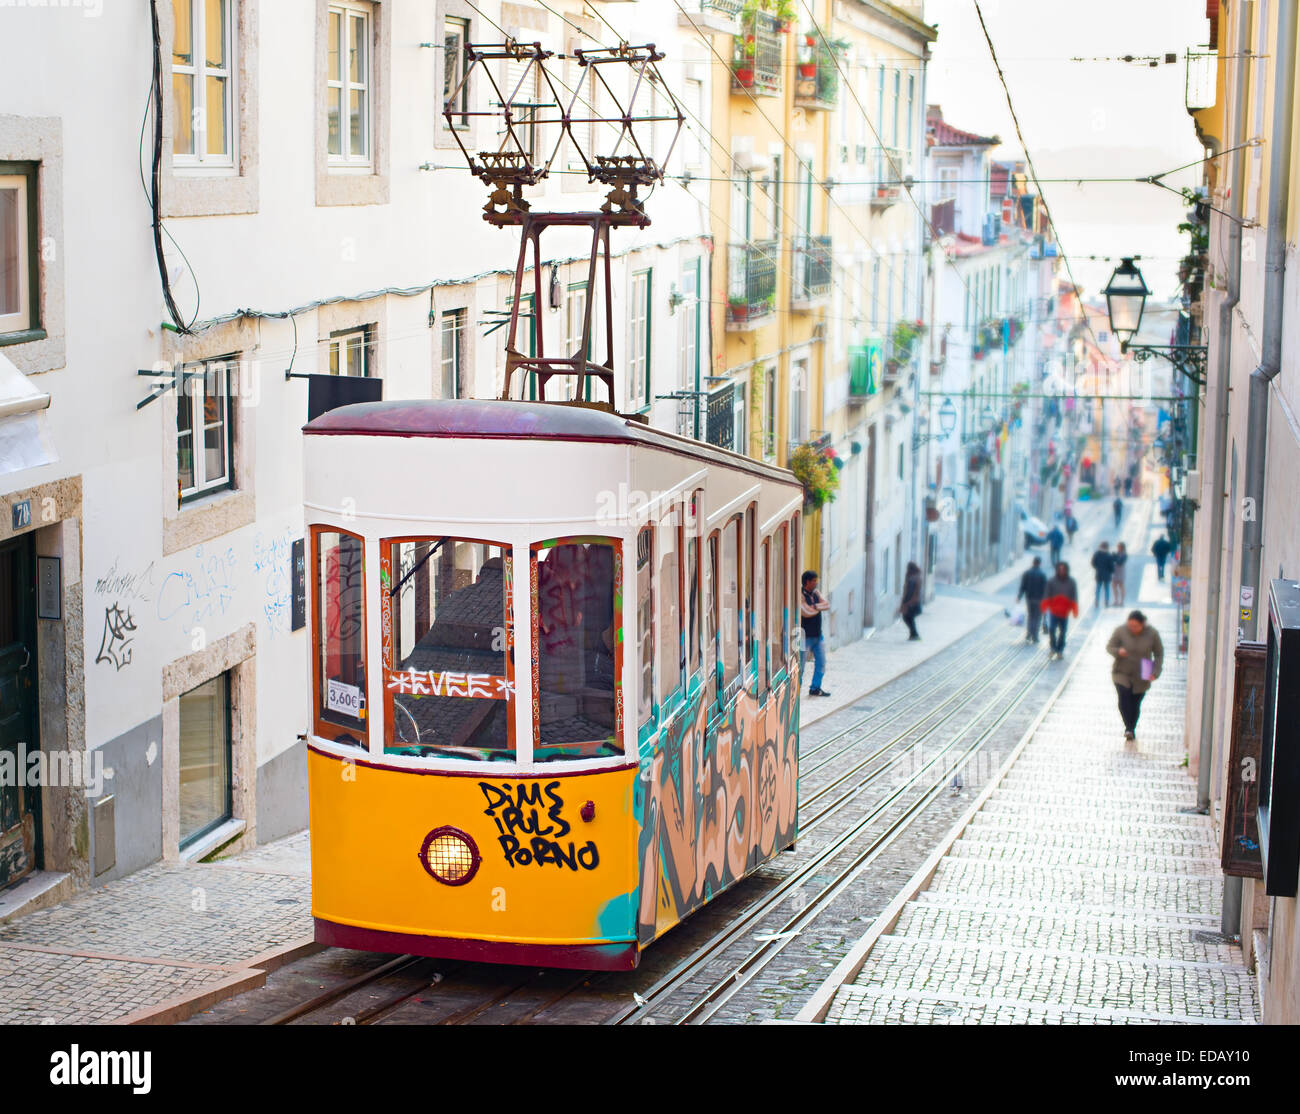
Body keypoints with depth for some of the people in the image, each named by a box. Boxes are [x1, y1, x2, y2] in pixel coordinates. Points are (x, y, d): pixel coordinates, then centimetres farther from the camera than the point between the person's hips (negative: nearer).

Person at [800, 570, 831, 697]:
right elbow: (806, 612, -25)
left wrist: (816, 606, -16)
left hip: (818, 635, 8)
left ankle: (815, 688, 24)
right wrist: (820, 608, -7)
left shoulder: (816, 593, 10)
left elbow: (827, 604, 0)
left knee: (821, 663, 13)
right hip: (806, 636, -8)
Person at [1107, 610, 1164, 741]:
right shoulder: (1120, 630, -11)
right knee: (1124, 699, -20)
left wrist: (1155, 672, -9)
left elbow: (1159, 654, 2)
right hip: (1122, 673, -1)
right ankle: (1128, 728, -17)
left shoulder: (1152, 634, -9)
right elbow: (1109, 647, -2)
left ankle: (1132, 729, 27)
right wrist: (1118, 651, -25)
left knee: (1135, 704, 8)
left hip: (1141, 677, 1)